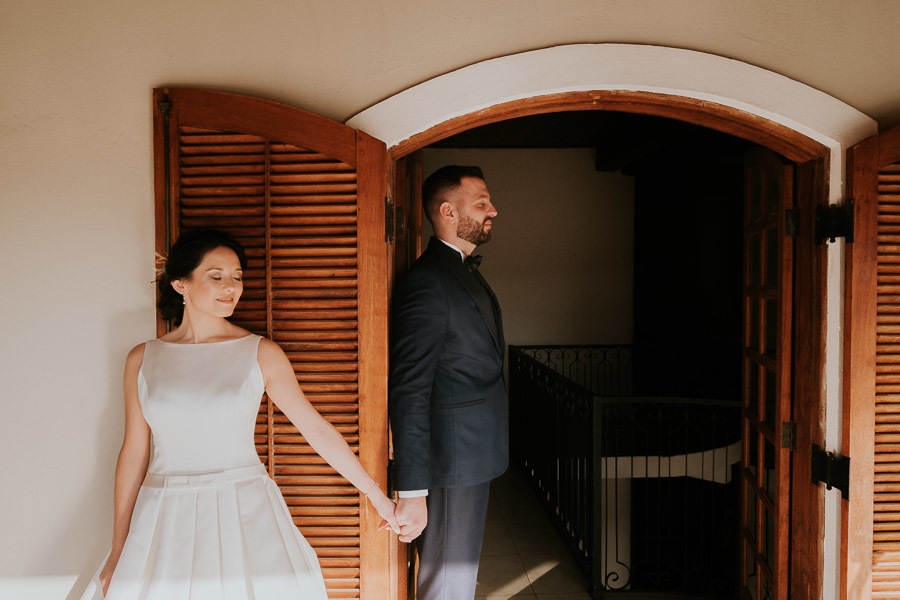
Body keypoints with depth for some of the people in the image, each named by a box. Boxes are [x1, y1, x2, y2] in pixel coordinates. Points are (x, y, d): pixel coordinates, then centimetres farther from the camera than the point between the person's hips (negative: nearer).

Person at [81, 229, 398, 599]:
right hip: (164, 524, 2)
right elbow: (134, 453, 6)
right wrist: (118, 551, 7)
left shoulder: (261, 353, -4)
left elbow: (317, 430, -2)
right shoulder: (142, 359, 2)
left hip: (245, 516, -1)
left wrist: (376, 496, 0)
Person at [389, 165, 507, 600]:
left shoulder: (466, 272, 12)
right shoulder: (426, 282, -21)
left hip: (474, 456, 10)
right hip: (451, 464, -10)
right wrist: (412, 492, -25)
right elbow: (409, 393, -25)